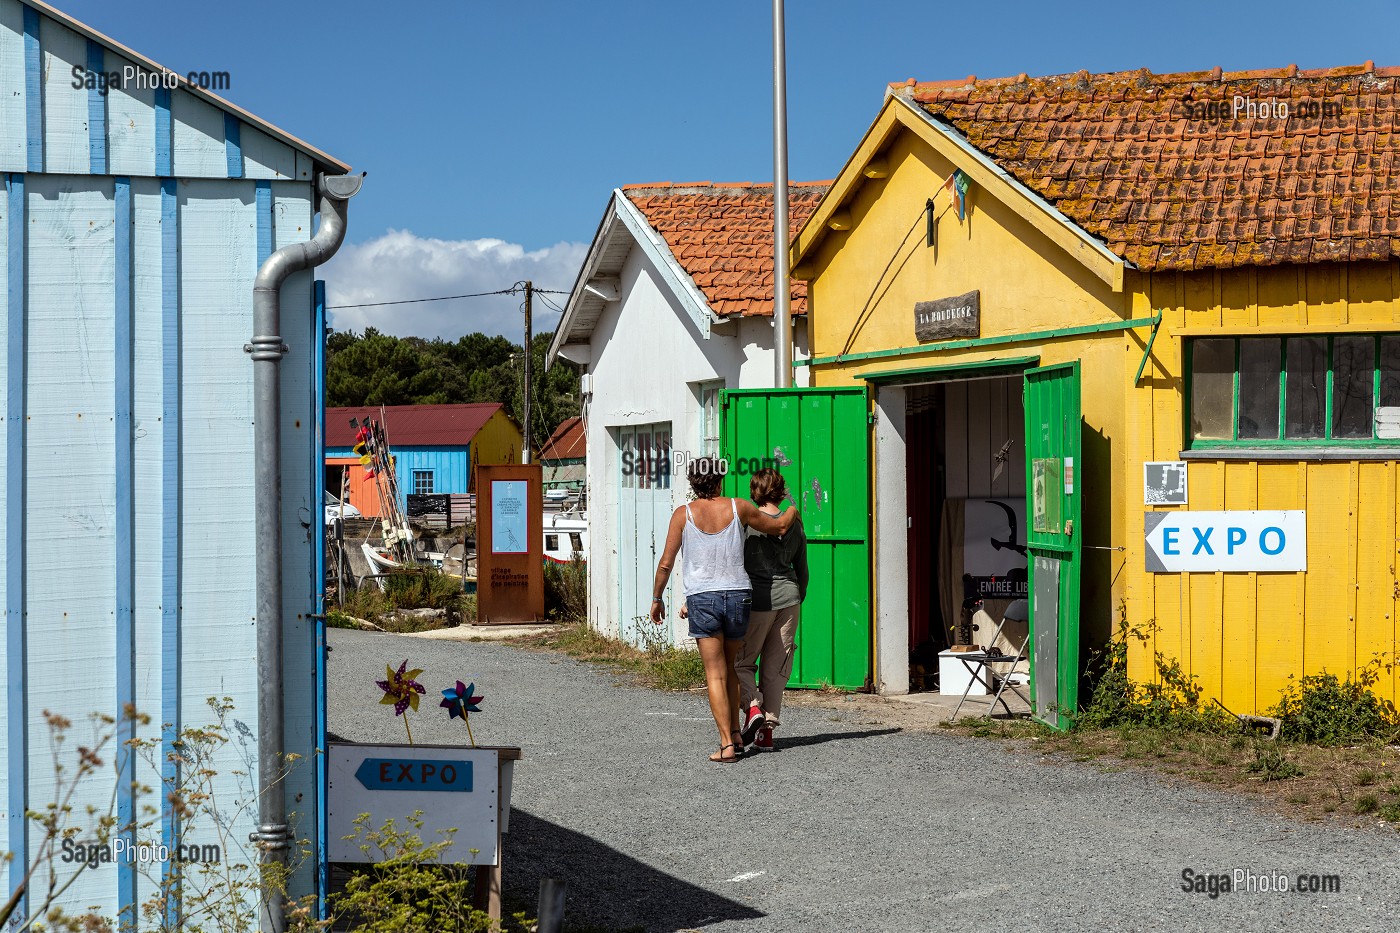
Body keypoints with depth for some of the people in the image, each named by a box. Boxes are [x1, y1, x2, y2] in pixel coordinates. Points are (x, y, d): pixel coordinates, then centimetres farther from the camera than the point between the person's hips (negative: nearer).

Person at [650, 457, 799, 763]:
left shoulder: (683, 514, -2)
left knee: (715, 674, -1)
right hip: (738, 595, 2)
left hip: (702, 599, -2)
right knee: (731, 669, 21)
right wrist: (792, 511, 38)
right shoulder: (738, 508, 1)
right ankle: (734, 731, 20)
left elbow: (666, 563, -1)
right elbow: (779, 526, 16)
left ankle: (727, 745, -8)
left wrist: (657, 598, 12)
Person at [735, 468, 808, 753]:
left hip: (757, 599, -4)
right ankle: (767, 731, 10)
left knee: (741, 661, 10)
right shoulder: (794, 525, 7)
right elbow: (802, 570, 15)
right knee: (776, 667, 9)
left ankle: (752, 707, -14)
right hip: (788, 599, 4)